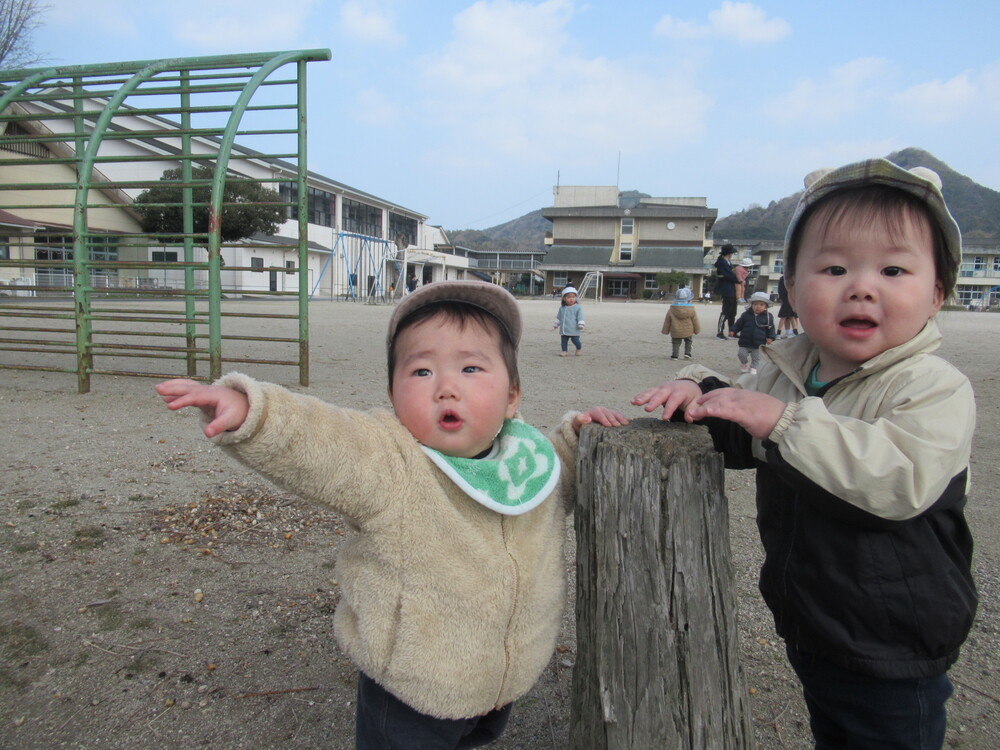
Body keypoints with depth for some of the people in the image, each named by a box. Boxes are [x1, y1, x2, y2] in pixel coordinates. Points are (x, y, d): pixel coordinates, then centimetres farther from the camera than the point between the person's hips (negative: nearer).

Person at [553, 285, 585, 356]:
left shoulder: (578, 308, -5)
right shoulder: (562, 308, 9)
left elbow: (580, 317, -7)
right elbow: (559, 317, 21)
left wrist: (581, 325, -14)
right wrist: (556, 324, 24)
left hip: (574, 330, -4)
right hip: (564, 330, 4)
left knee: (575, 340, -1)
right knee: (564, 341, 5)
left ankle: (579, 348, 26)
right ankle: (565, 351, 18)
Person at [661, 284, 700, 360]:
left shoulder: (671, 310, -7)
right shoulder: (691, 310, -8)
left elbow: (667, 321, 1)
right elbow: (695, 321, 1)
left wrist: (665, 330, 12)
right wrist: (697, 330, 16)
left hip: (675, 332, -1)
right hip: (688, 332, 1)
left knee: (675, 343, 11)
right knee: (688, 341, 23)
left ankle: (674, 355, 1)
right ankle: (687, 353, 15)